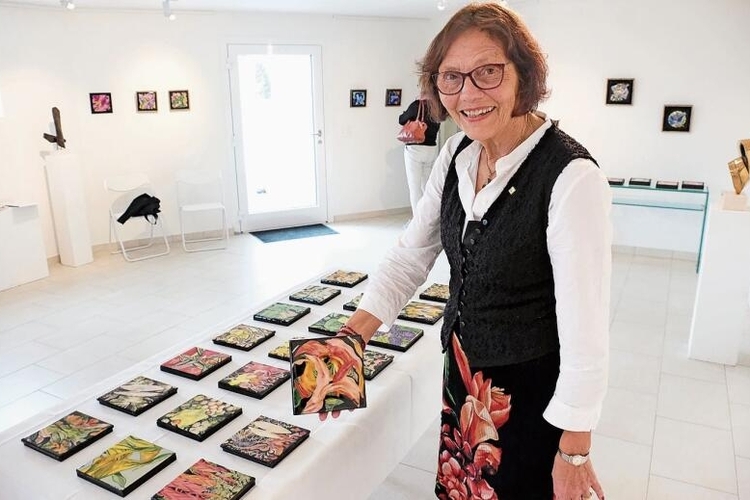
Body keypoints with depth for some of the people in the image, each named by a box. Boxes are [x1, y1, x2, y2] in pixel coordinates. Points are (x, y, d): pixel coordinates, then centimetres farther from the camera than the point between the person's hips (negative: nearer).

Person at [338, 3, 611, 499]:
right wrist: (353, 335, -12)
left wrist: (574, 454, -15)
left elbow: (587, 328, -23)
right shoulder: (456, 155, -4)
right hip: (462, 369, 6)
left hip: (531, 385, -6)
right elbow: (410, 256, -1)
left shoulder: (572, 177, -26)